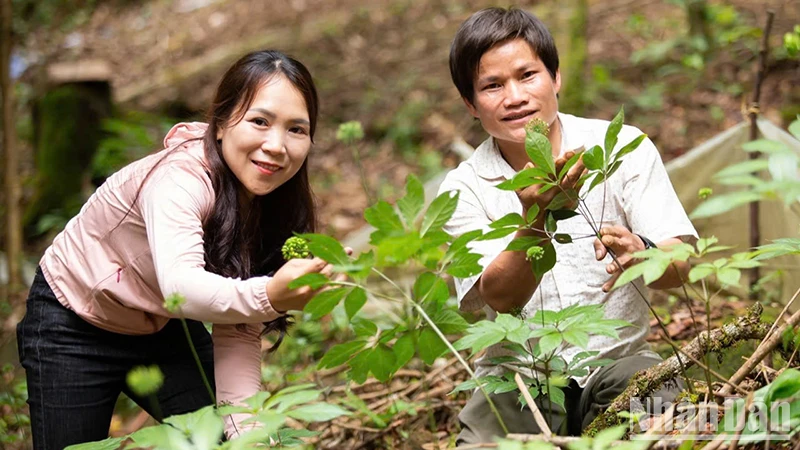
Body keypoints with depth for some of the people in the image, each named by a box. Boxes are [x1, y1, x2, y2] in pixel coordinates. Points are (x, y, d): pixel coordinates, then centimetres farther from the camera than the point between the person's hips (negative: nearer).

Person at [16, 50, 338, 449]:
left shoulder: (274, 201, -13)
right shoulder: (178, 178, -33)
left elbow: (236, 332, -15)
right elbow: (180, 285, -50)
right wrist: (266, 297, -68)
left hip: (162, 327, 6)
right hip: (72, 325, -5)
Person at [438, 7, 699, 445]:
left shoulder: (623, 147, -4)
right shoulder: (463, 189, -3)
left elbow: (679, 267, -11)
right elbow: (501, 298, -16)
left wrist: (642, 254, -35)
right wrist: (536, 217, -35)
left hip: (619, 358, 0)